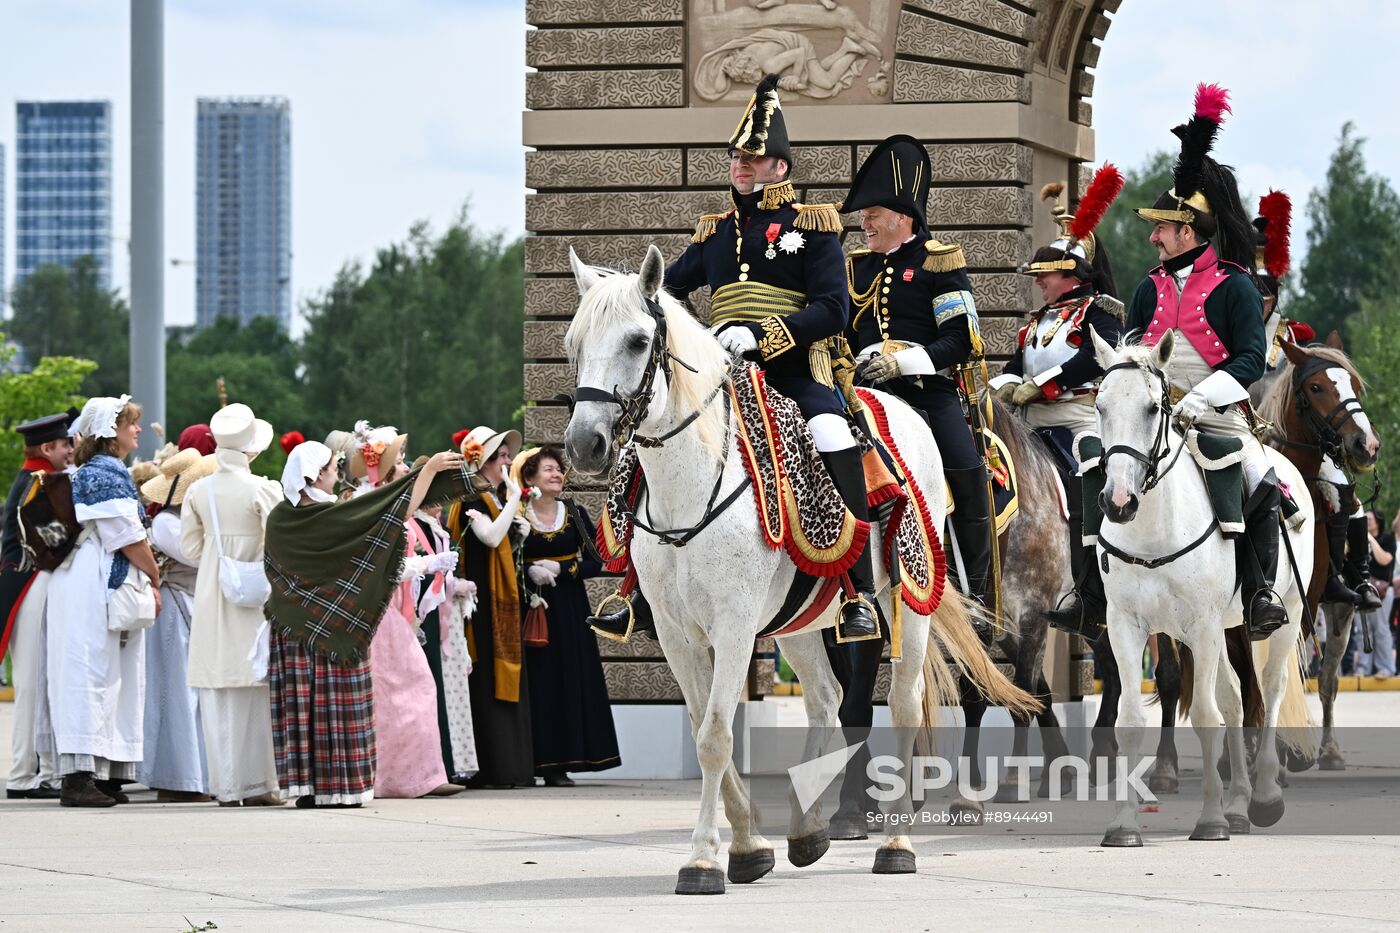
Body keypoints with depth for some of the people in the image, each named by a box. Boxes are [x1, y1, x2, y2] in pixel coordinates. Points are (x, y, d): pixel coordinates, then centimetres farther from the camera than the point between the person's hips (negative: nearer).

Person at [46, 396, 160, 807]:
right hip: (96, 588, -10)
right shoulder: (109, 473, -12)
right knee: (92, 672, -11)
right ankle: (80, 776, -15)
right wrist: (155, 577, -4)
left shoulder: (88, 473, 19)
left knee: (95, 676, 9)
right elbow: (128, 537, -15)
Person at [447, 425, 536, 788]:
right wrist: (514, 499, -17)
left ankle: (513, 767, 9)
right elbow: (490, 537, -24)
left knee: (509, 679, 7)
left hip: (504, 597, 9)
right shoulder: (472, 500, -9)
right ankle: (491, 767, -11)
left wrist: (520, 534, 5)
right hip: (483, 597, -9)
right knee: (487, 679, -10)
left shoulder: (498, 499, 18)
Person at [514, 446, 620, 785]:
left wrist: (560, 569, -12)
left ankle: (557, 766, -1)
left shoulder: (575, 514, 6)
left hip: (569, 609, 2)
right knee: (540, 682, -6)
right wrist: (530, 572, -20)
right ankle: (544, 762, -4)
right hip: (532, 605, -2)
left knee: (570, 679, -2)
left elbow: (594, 563, 3)